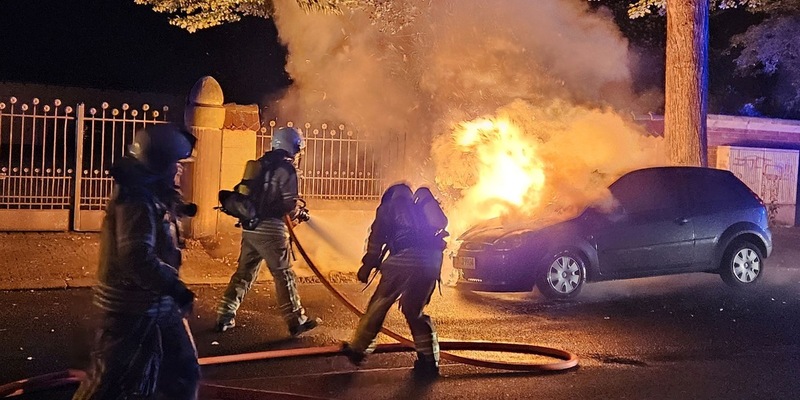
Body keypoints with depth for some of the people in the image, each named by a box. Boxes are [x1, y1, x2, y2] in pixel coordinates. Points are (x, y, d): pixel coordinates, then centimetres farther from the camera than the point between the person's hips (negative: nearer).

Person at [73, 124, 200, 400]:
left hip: (155, 303, 10)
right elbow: (137, 257, -32)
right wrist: (176, 289, -30)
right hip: (135, 307, -10)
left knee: (183, 372, 18)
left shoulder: (148, 191, 10)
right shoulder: (136, 197, -22)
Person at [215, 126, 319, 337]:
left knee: (244, 273, 14)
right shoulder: (286, 168, -9)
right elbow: (290, 204, -13)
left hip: (249, 227, 7)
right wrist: (298, 212, 7)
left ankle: (224, 316, 15)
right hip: (270, 228, -7)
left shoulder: (260, 164, 14)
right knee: (284, 275, 0)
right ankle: (297, 321, 7)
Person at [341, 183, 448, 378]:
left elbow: (376, 237, 8)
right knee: (415, 310, 17)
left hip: (405, 257, -5)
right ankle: (429, 359, 12)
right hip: (431, 261, 5)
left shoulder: (390, 206, 17)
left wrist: (367, 266, 11)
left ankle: (357, 348, 15)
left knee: (379, 303, 7)